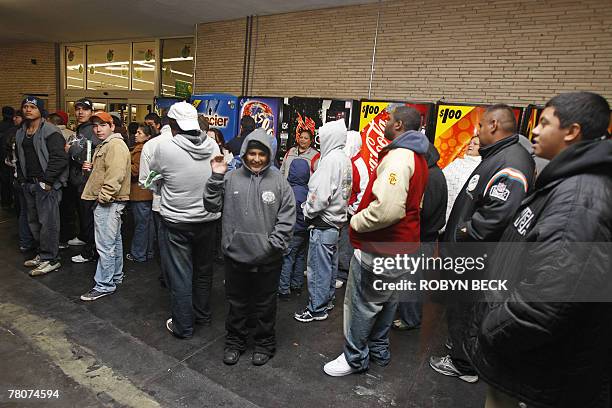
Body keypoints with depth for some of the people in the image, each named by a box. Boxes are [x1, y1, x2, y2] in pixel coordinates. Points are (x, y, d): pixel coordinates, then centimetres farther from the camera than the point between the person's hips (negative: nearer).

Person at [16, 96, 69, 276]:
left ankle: (51, 259, 2)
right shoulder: (20, 134, 16)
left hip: (46, 185, -9)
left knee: (47, 222, -6)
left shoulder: (50, 132, -10)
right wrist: (21, 179, 14)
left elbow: (59, 158, -18)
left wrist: (46, 180, -19)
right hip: (29, 184, 9)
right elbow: (19, 159, 24)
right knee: (34, 221, 15)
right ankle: (43, 254, 28)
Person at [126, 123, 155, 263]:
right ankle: (149, 252, 24)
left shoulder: (141, 149, -15)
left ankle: (138, 254, 9)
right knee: (148, 222, 14)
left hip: (140, 192, -9)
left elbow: (136, 170, -17)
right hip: (149, 192, 9)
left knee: (141, 224, -1)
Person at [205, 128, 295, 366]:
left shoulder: (278, 181, -4)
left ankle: (264, 344, 37)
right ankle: (235, 341, 40)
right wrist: (216, 177, -9)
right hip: (236, 255, 2)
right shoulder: (231, 178, 0)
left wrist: (275, 244, -11)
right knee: (236, 303, 19)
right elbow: (212, 206, 1)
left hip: (267, 259, -1)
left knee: (265, 305, 16)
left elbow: (287, 217, -3)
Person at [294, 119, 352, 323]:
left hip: (323, 223, -10)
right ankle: (328, 300, 35)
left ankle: (316, 309, 14)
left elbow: (320, 194, -25)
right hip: (336, 220, 10)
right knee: (330, 264, 20)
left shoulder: (331, 159, -19)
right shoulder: (345, 159, 9)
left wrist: (308, 212, -8)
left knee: (318, 267, 2)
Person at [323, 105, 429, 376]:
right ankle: (379, 351, 39)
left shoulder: (398, 157, -22)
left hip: (378, 248, -10)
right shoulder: (417, 157, 11)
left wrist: (357, 222, -17)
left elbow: (387, 209, -34)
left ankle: (355, 358, 23)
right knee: (386, 301, 22)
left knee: (361, 304, 6)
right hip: (400, 244, 10)